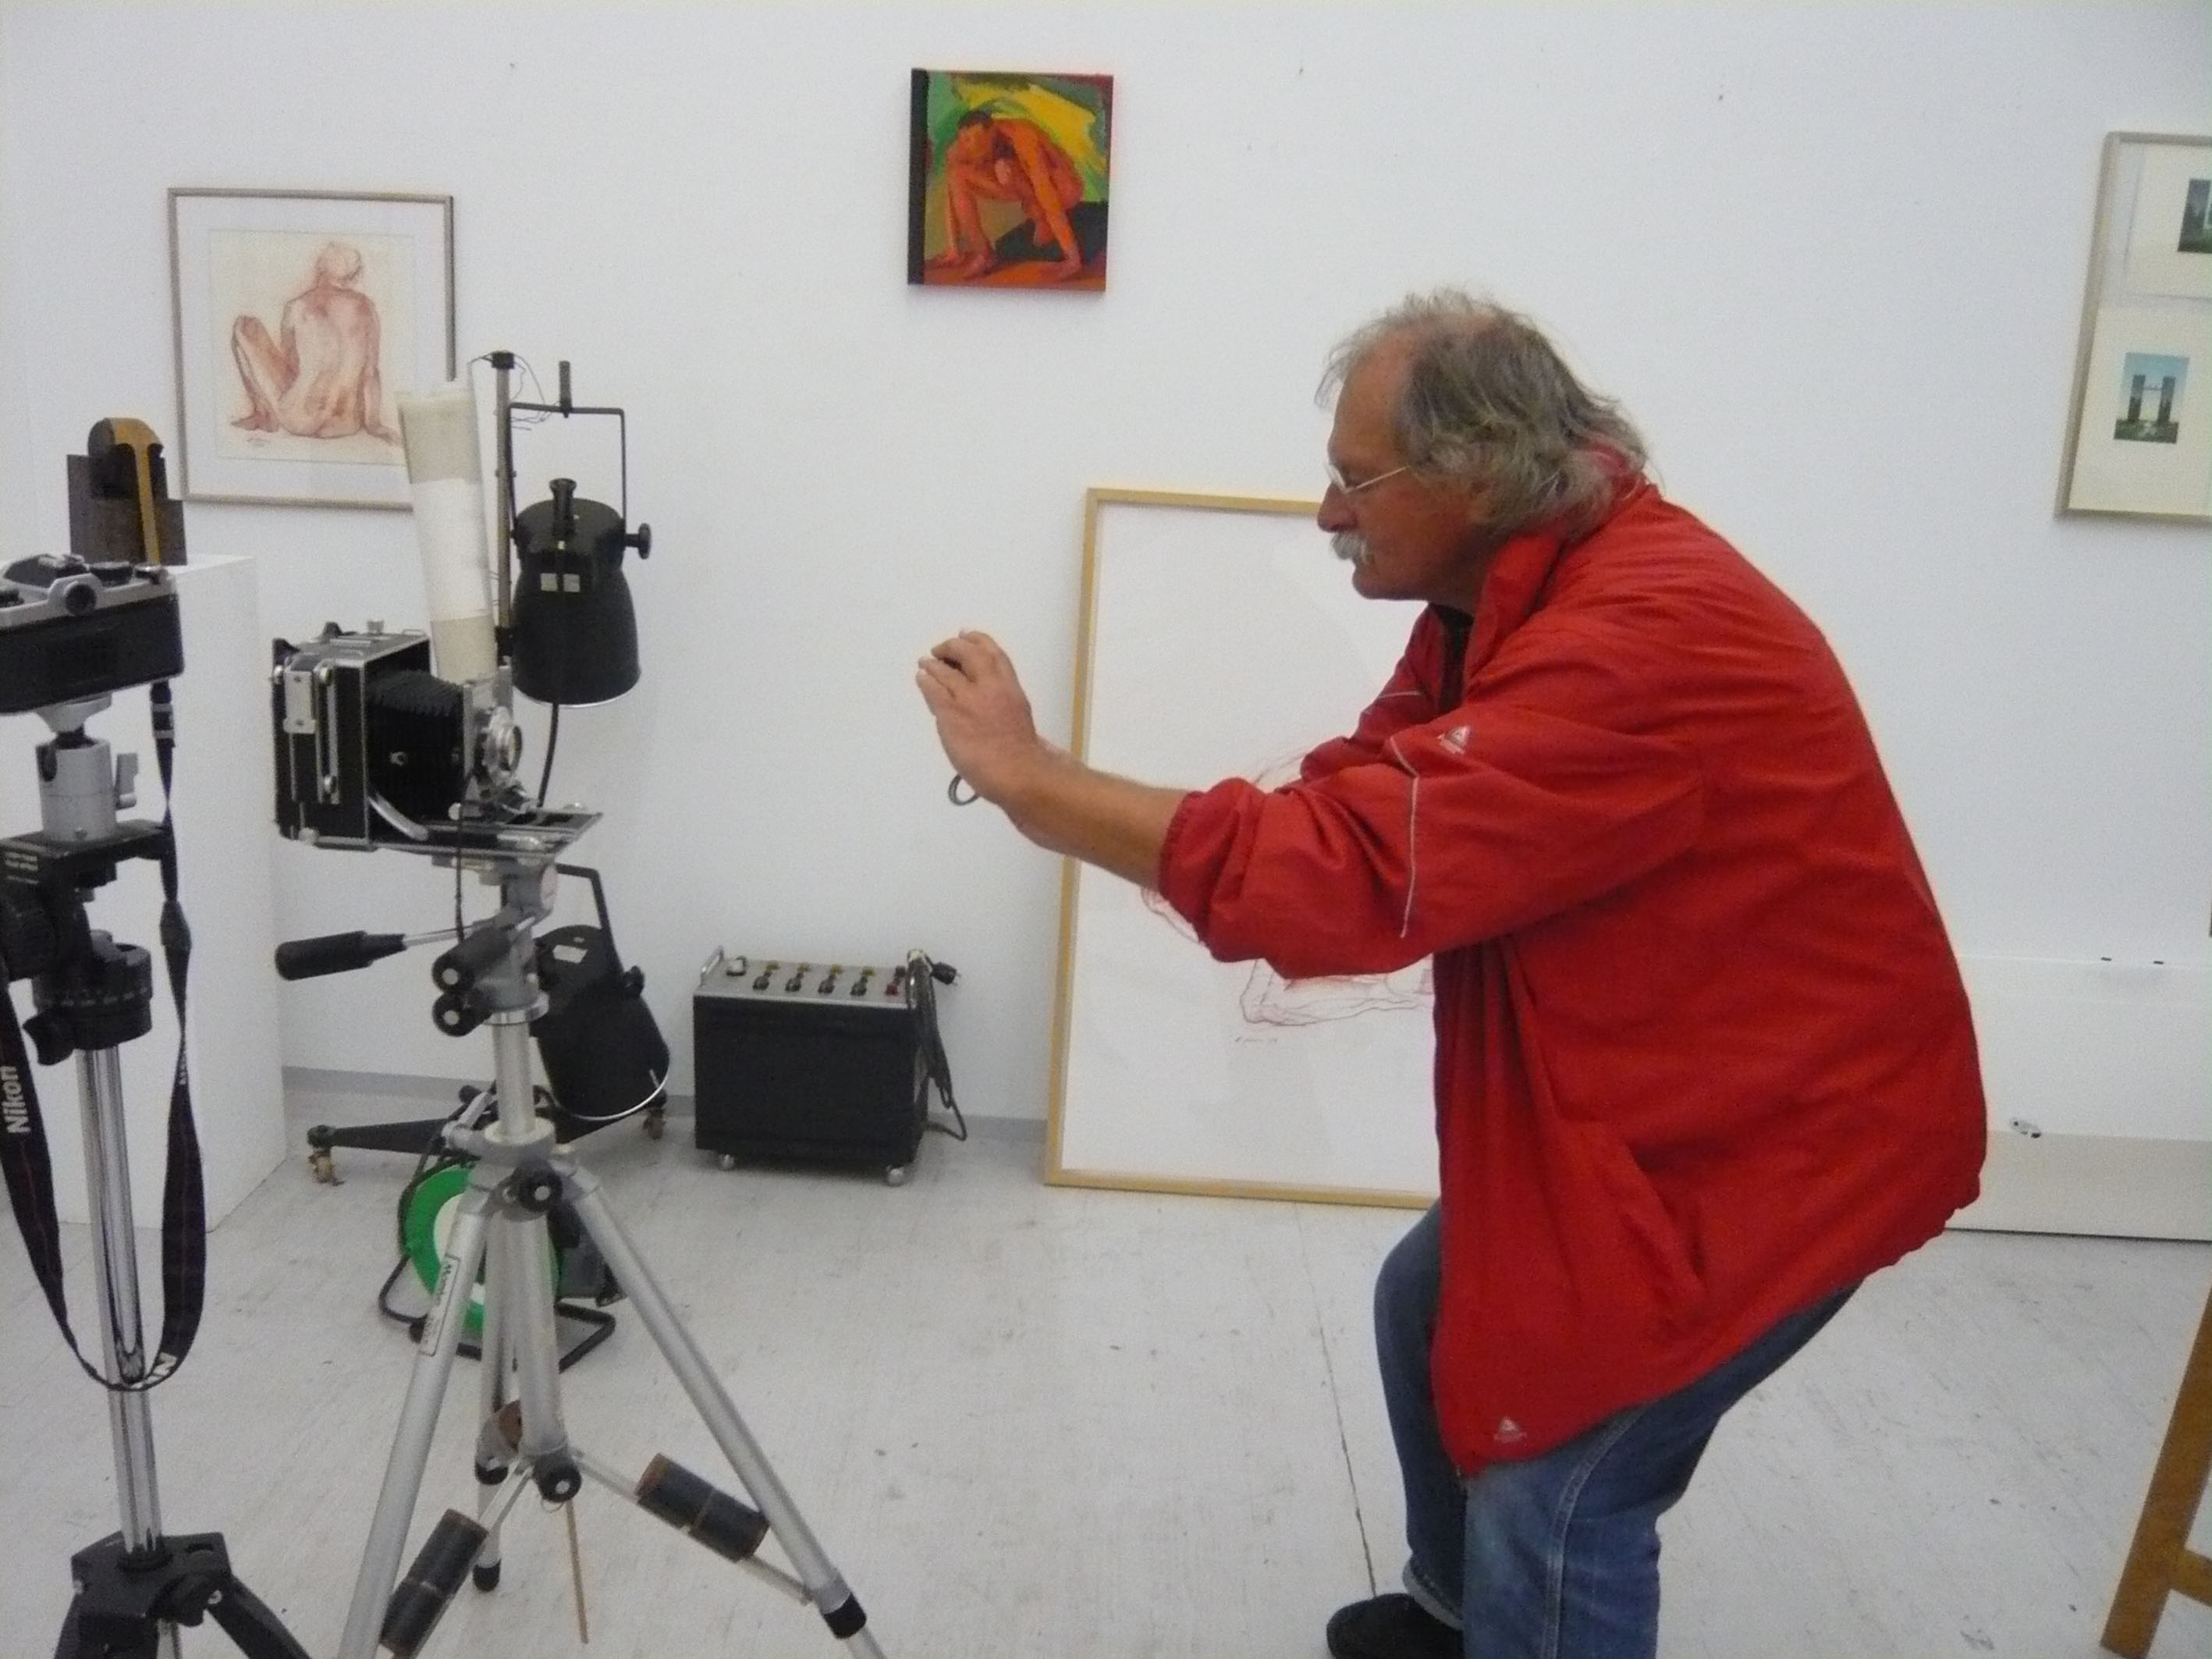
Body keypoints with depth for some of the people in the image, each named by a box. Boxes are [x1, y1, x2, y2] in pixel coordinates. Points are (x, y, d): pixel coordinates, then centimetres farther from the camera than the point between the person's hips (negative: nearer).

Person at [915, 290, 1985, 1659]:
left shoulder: (1643, 640, -31)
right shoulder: (1519, 584, 1)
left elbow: (1358, 866, -36)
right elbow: (1366, 797, 1)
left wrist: (1031, 780, -28)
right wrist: (1063, 791, -14)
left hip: (1790, 1126, -10)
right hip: (1628, 1097, 10)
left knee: (1553, 1494, -9)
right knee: (1434, 1311, 20)